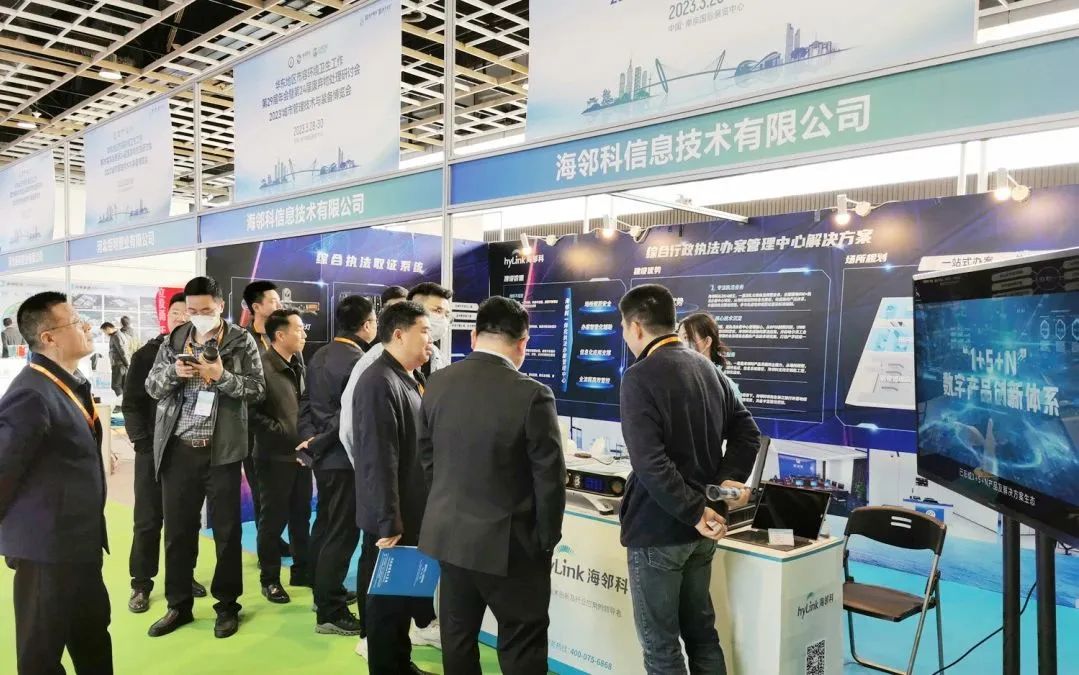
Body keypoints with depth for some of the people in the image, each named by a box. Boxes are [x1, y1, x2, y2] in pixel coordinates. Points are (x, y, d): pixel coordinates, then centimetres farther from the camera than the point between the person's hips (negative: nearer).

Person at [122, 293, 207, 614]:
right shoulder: (147, 355, 1)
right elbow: (132, 403, -2)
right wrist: (142, 441, -11)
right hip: (154, 450, -1)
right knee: (148, 521, 4)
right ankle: (141, 584, 15)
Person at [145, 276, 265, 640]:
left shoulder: (242, 341, -2)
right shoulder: (174, 340, 8)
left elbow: (257, 389, -7)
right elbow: (152, 385, 6)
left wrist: (222, 376, -22)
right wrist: (173, 371, -15)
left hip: (222, 449, -3)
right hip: (177, 449, 3)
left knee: (226, 529, 8)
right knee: (177, 528, 12)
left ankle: (227, 605, 22)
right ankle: (178, 605, 28)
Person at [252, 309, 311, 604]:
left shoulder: (299, 366, 10)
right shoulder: (262, 366, -15)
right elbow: (253, 412, -19)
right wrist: (283, 432, -15)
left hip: (300, 453, 7)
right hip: (275, 455, -7)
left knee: (301, 516, 15)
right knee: (274, 519, 6)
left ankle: (302, 570, 29)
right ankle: (270, 579, 20)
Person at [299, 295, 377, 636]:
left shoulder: (319, 356, 9)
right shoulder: (357, 361, -19)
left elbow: (306, 403, 9)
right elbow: (349, 416, -22)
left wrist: (310, 437, 0)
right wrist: (317, 443, -11)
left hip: (324, 455, 10)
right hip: (345, 458, -9)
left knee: (325, 525, 20)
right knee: (342, 533, -2)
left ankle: (325, 592, 34)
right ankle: (329, 613, 4)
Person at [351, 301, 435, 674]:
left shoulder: (410, 378, 10)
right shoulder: (379, 383, -21)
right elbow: (379, 461, -24)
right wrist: (389, 523, -23)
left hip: (412, 513, 9)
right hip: (393, 520, -9)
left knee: (405, 595, 21)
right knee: (388, 600, 7)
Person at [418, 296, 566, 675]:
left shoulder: (437, 384, -2)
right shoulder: (532, 395, -20)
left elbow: (427, 458, 7)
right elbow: (549, 477, -14)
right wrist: (547, 538, 0)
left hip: (448, 533, 6)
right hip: (508, 541, -5)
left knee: (457, 638, 19)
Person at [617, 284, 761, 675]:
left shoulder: (640, 377, -17)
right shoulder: (706, 367, 8)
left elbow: (649, 461, -26)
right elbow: (747, 432, 10)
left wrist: (695, 511, -20)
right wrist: (727, 480, -1)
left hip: (658, 529, -8)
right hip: (700, 530, 8)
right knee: (701, 631, 20)